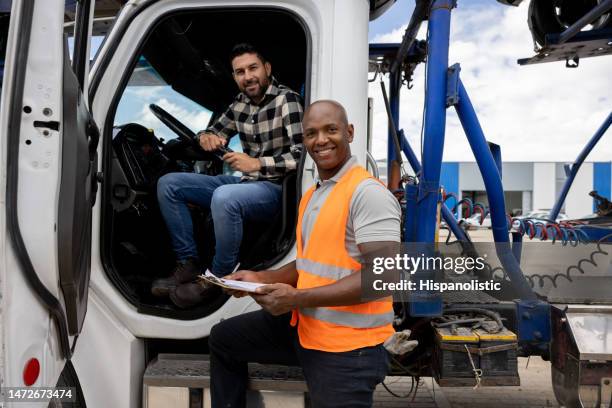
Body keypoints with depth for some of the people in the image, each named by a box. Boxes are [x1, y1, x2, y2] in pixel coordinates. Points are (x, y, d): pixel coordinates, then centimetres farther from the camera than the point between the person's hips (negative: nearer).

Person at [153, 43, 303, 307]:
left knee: (223, 197, -39)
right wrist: (207, 138, -4)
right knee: (168, 184, 2)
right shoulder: (241, 103, 9)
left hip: (275, 189, -8)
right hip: (244, 183, 8)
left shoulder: (286, 100, -12)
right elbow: (215, 131, 21)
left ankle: (218, 278, -17)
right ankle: (189, 263, 1)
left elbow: (302, 155, -21)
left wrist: (258, 163, -29)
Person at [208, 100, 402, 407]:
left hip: (347, 347, -9)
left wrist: (298, 298, -24)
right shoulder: (311, 195, 12)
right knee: (223, 339, 19)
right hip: (306, 326, 9)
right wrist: (261, 278, 3)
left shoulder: (369, 193, -19)